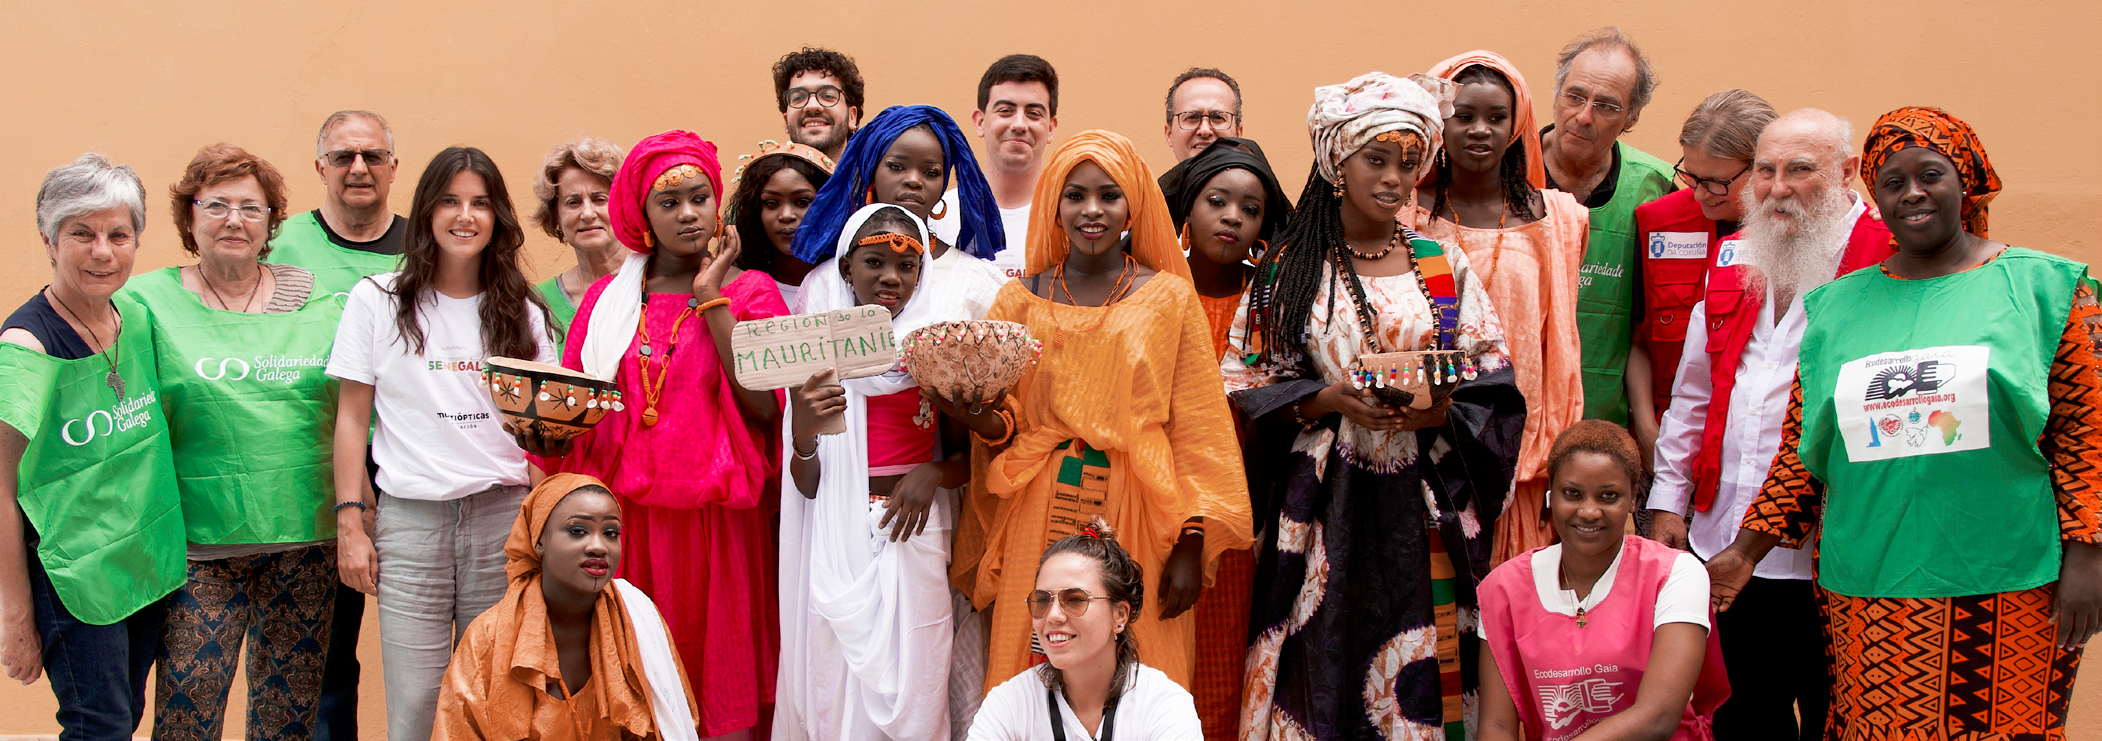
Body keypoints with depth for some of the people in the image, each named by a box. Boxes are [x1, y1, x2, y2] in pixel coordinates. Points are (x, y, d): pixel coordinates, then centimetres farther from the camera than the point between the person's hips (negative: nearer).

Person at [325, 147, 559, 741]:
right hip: (410, 517, -1)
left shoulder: (522, 311, 11)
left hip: (502, 514, 2)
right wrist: (349, 522, -1)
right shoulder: (377, 301, 6)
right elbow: (352, 417, 5)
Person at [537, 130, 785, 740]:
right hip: (625, 517, 2)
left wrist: (711, 300, -9)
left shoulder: (751, 292, 3)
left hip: (715, 520, -2)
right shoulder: (608, 299, 11)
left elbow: (766, 409, -11)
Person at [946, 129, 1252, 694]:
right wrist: (986, 421, -14)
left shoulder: (1170, 298, 1)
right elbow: (1005, 425, 10)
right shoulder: (1019, 299, 5)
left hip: (1139, 519, -1)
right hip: (1042, 519, 1)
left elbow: (1197, 427, 1)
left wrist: (1191, 544, -5)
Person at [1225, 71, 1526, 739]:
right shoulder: (1289, 270, 3)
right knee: (1327, 664, -1)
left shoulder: (1444, 265, 8)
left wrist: (1440, 413, -14)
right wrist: (1330, 401, -14)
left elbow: (1493, 386, 6)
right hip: (1327, 505, -1)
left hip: (1426, 508, 1)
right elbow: (1246, 389, 1)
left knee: (1420, 678, 0)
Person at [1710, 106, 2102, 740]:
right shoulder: (1838, 307, 13)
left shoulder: (2040, 287, 5)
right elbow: (1801, 450, 15)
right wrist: (1746, 552, 11)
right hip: (1869, 589, 2)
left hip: (2006, 588, -2)